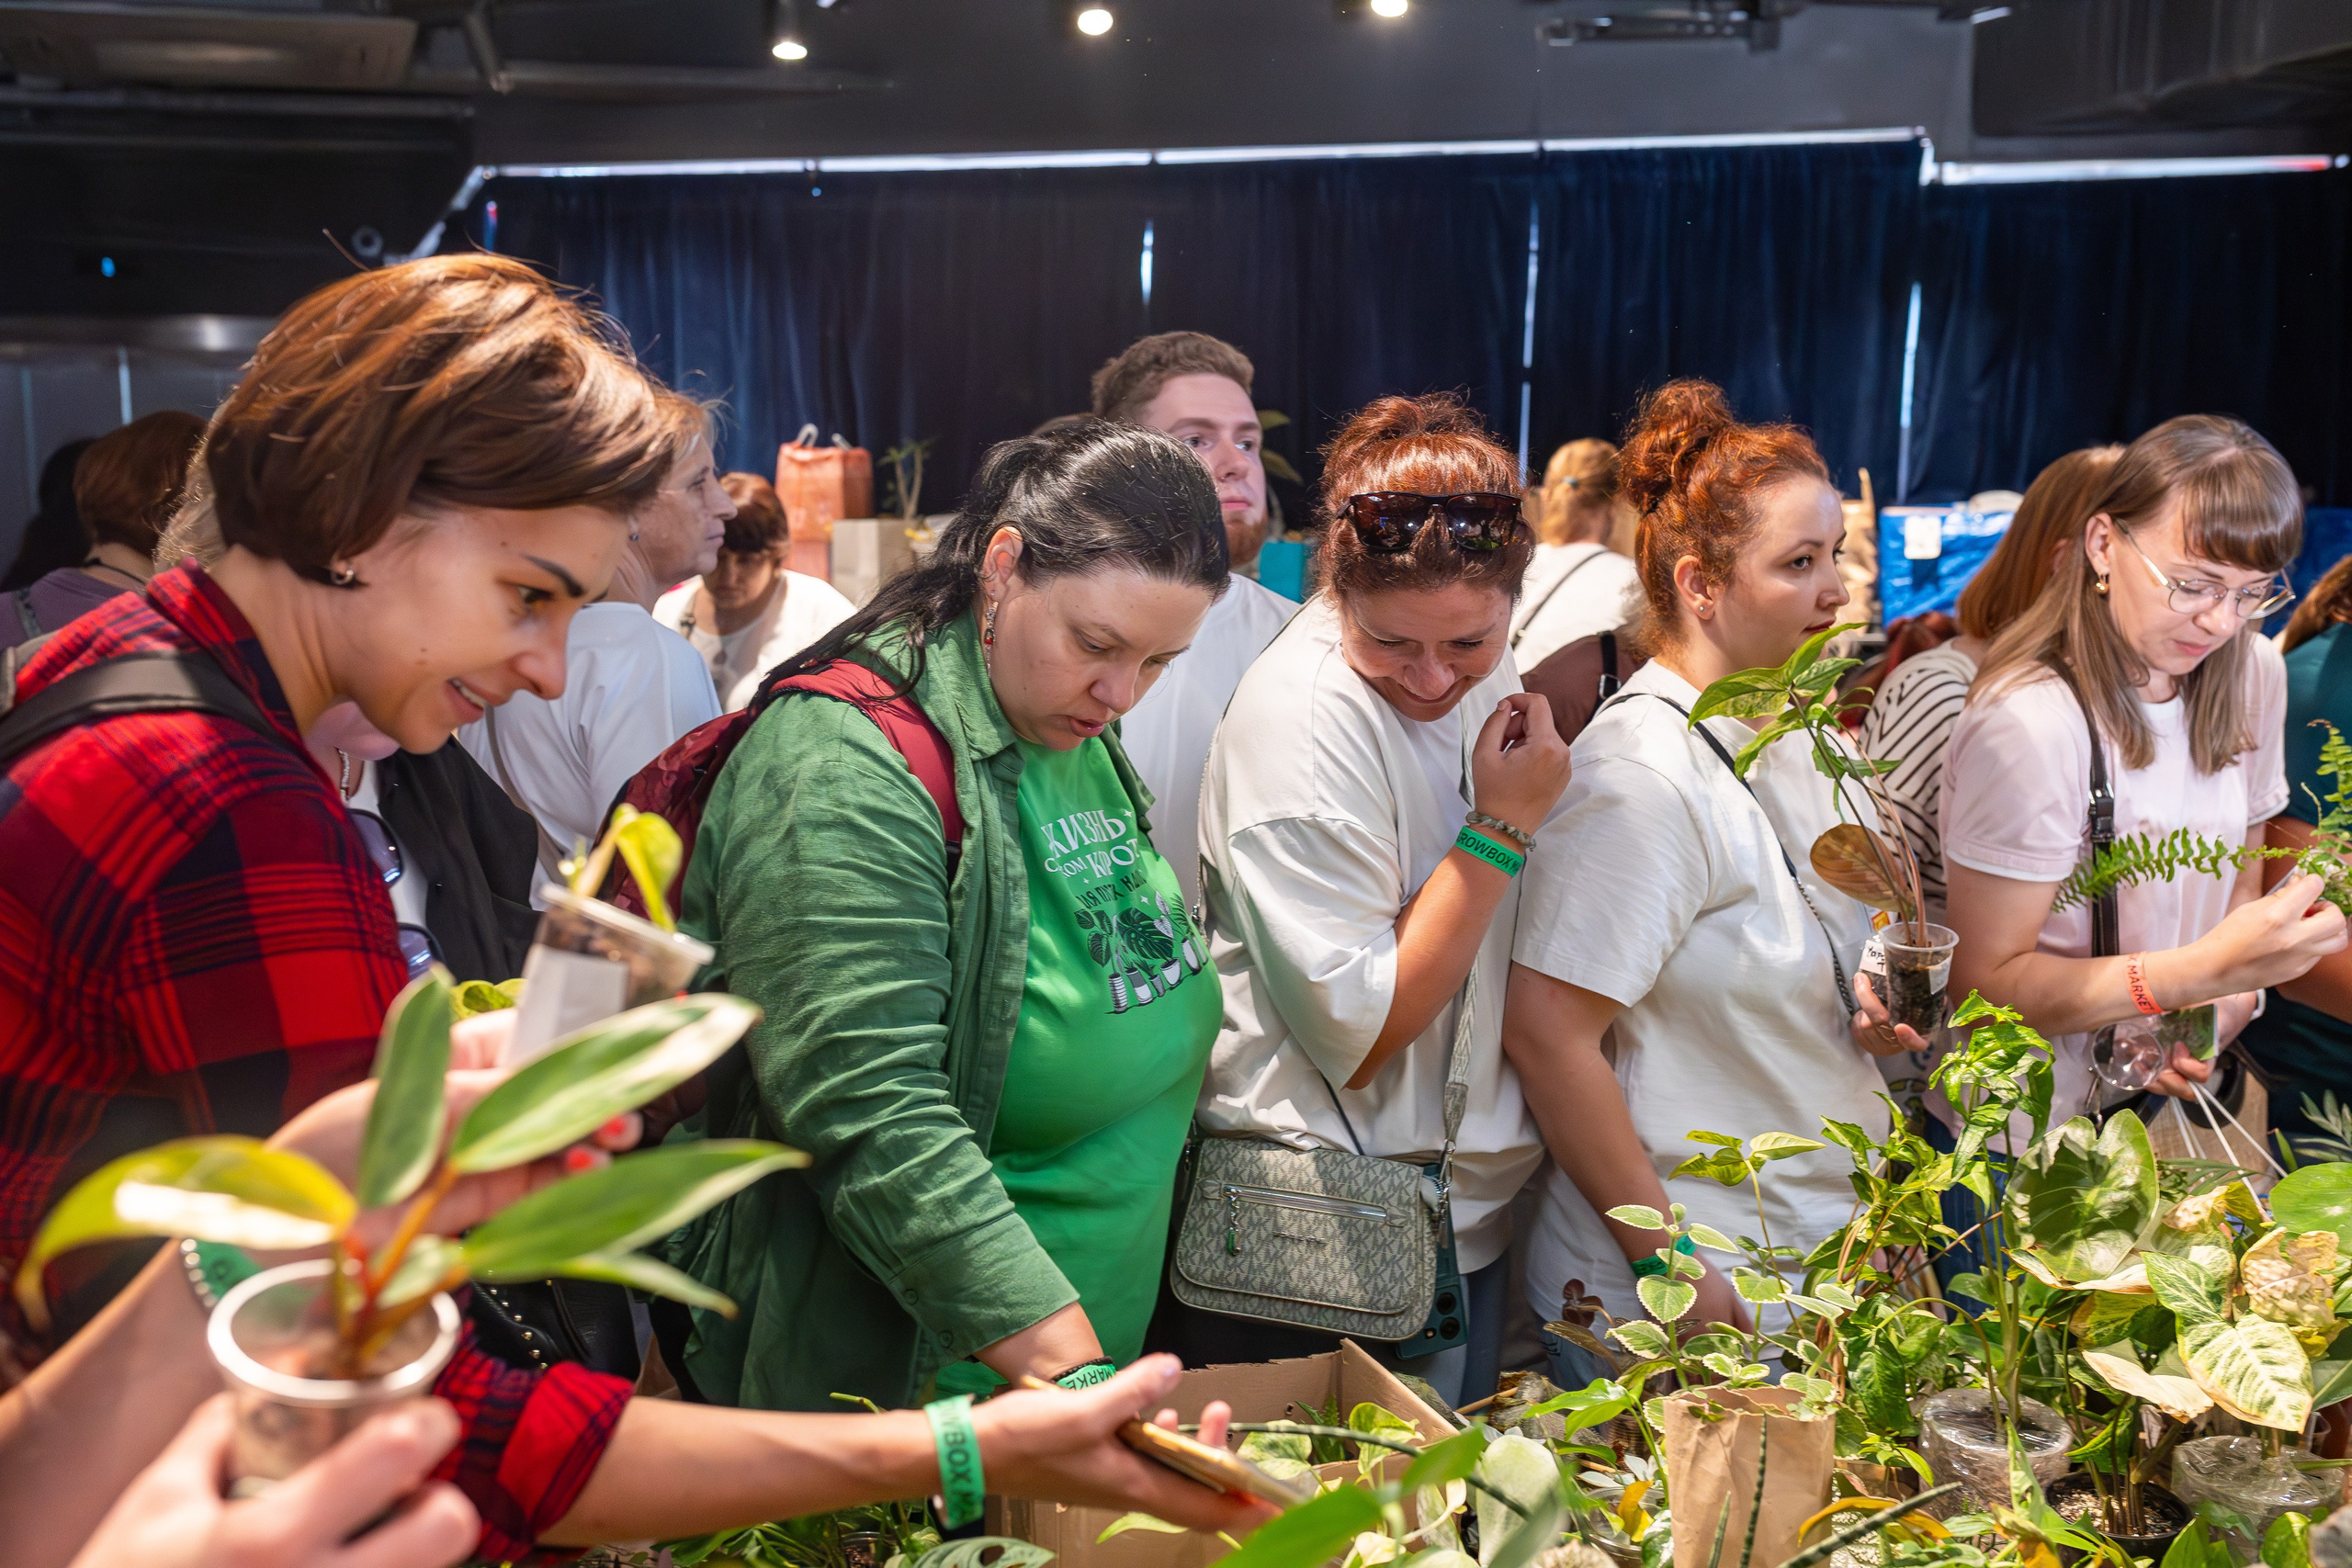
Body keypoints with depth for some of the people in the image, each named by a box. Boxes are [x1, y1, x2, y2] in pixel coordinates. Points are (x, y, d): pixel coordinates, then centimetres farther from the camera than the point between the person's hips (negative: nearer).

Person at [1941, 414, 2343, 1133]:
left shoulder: (2254, 677, 1)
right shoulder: (2029, 724, -24)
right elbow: (1984, 984, -20)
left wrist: (2228, 1003, -5)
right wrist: (2208, 968, -28)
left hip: (2171, 1100, 4)